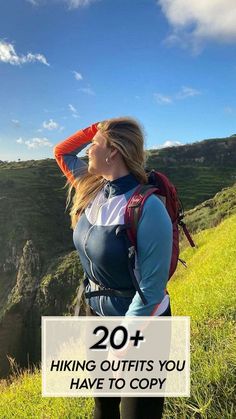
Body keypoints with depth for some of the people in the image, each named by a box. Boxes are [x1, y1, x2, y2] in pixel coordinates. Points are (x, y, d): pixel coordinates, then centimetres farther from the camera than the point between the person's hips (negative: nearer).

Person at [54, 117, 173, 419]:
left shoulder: (147, 209, -28)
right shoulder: (93, 190, -5)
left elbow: (151, 288, -25)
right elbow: (61, 153, 10)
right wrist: (96, 127, -5)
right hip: (97, 312, 7)